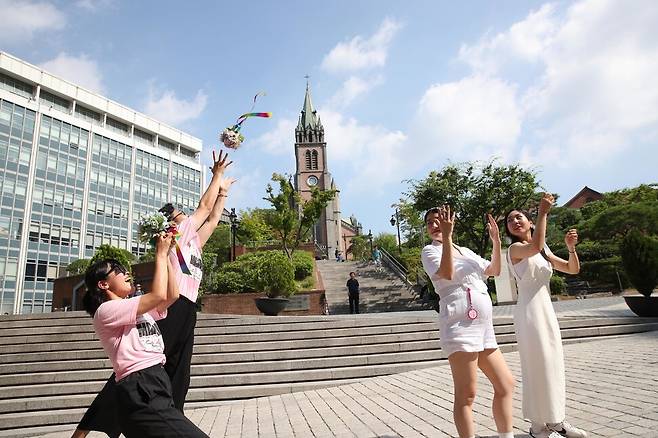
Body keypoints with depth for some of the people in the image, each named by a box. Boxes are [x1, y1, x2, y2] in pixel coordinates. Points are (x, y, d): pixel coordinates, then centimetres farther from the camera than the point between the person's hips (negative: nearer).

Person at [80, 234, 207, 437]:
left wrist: (166, 255, 11)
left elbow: (172, 295, 14)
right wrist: (161, 254, -3)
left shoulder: (137, 310, 23)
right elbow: (159, 296, -14)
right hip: (139, 392, -10)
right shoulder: (105, 311, -5)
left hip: (156, 386, 10)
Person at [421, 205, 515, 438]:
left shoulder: (465, 251, 23)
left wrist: (496, 241, 8)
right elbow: (447, 273, -18)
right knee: (466, 395, -7)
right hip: (459, 325, -8)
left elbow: (494, 270, 21)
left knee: (506, 384, 15)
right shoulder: (430, 250, 1)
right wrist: (446, 236, -24)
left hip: (484, 327, 8)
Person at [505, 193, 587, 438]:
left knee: (554, 366, 12)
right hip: (529, 311, -7)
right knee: (537, 367, -2)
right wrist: (543, 212, -27)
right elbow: (535, 246, -30)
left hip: (547, 311, 7)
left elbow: (573, 269, 14)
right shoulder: (515, 248, -7)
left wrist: (571, 248, -4)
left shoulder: (544, 252, 16)